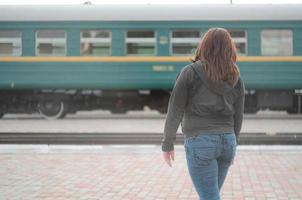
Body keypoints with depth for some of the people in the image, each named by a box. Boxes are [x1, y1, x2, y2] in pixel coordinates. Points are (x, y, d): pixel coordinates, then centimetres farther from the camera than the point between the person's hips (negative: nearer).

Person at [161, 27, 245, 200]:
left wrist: (168, 144, 1)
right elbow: (238, 117, 11)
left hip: (200, 142, -5)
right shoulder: (236, 79, 6)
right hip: (226, 141, 5)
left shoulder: (190, 73, -6)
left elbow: (175, 111, -6)